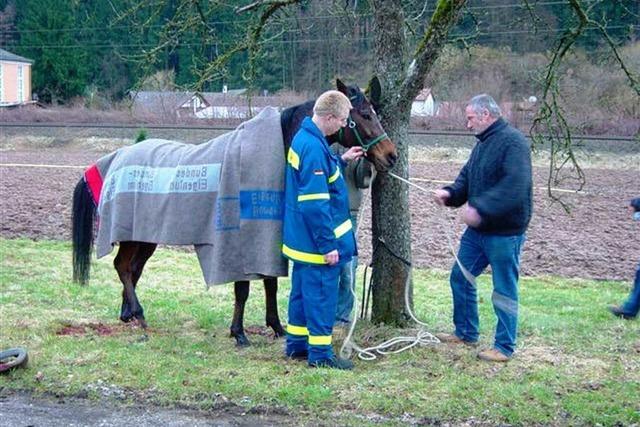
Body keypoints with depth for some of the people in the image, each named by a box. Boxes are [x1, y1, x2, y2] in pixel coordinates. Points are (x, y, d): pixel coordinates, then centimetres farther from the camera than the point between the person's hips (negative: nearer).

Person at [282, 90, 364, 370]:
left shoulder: (304, 139, 7)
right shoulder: (314, 147, -24)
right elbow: (315, 204, -26)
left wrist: (342, 161, 20)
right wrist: (328, 245, -23)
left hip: (301, 239, 10)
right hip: (317, 241, -10)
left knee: (303, 290, 18)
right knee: (321, 294, 0)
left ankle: (297, 344, 29)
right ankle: (320, 353, 7)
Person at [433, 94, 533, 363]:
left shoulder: (512, 141, -18)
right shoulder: (482, 143, 12)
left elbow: (515, 186, -29)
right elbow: (466, 178, 18)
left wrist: (480, 208, -32)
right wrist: (450, 193, -3)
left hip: (504, 232, -10)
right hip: (478, 229, 10)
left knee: (504, 290, 1)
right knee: (460, 277, 16)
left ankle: (504, 347, 12)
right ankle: (466, 333, 31)